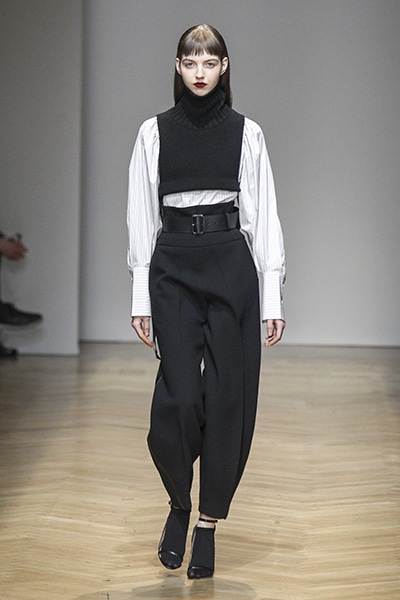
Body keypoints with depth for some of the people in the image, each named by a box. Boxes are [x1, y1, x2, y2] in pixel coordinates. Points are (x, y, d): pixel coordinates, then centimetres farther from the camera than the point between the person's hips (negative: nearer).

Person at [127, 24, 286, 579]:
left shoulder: (246, 132, 4)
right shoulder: (154, 132, 5)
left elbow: (263, 215, 2)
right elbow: (142, 215, 5)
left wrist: (273, 296, -3)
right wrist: (141, 294, 0)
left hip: (231, 267, 0)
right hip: (173, 268, 0)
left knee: (227, 395, 0)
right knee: (178, 396, -8)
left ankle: (209, 523, 13)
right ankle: (179, 504, 19)